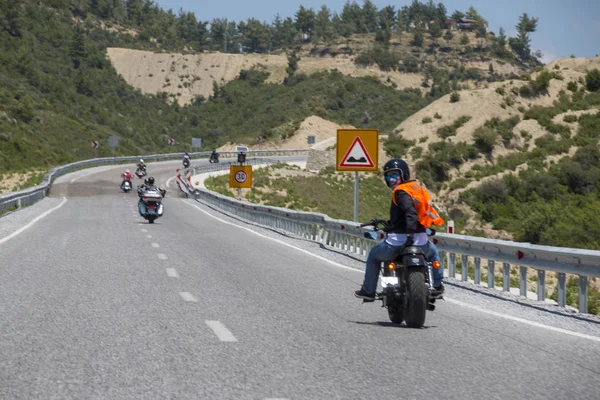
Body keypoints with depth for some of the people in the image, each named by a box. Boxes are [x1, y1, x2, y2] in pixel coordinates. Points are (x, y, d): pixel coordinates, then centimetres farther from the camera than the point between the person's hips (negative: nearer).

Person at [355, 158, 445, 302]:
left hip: (398, 241, -6)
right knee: (433, 251, 41)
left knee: (374, 255, 22)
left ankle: (368, 290, 24)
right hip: (421, 242, 6)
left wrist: (410, 232, -38)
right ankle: (437, 286, 34)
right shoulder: (417, 187, 15)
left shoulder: (400, 191, -9)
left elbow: (410, 210, -27)